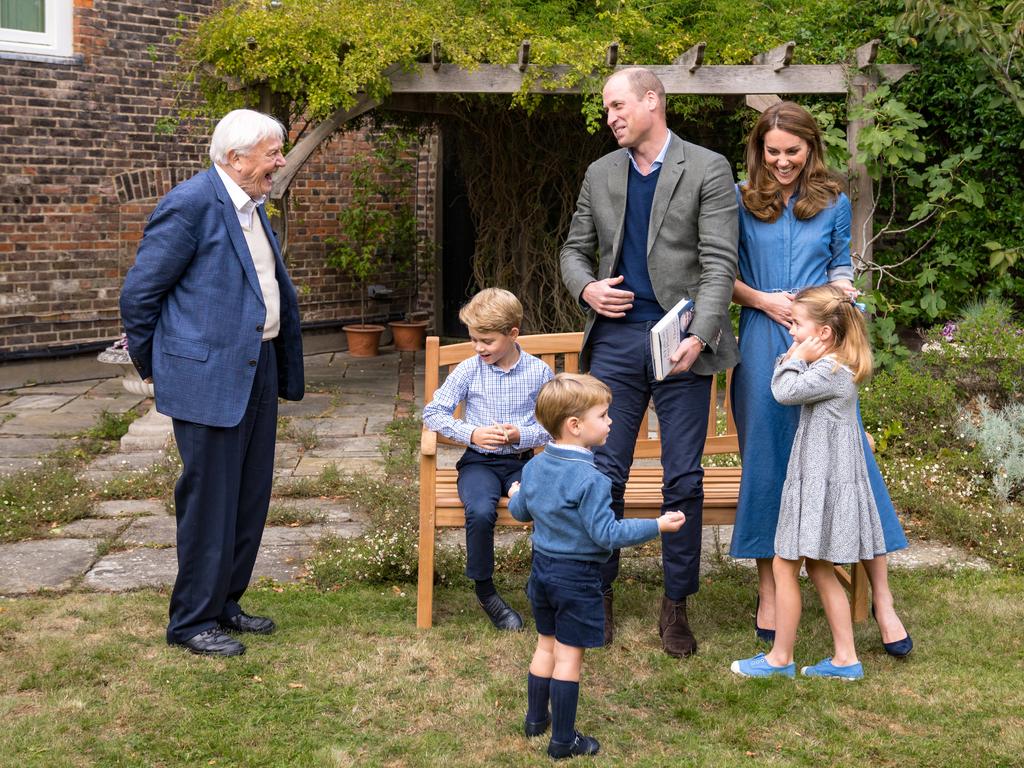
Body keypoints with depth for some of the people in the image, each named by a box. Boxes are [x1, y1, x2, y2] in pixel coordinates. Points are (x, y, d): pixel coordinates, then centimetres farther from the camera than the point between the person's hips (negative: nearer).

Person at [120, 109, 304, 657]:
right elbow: (138, 293, -12)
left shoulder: (252, 206, 12)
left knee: (250, 498, 15)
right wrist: (152, 366, -1)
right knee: (209, 503, -1)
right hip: (209, 377, -9)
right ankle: (191, 623, 13)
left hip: (257, 370, 9)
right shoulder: (191, 204, -16)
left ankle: (224, 604, 29)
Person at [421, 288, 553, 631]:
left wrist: (522, 435, -15)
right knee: (480, 512, -32)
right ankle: (484, 590, -7)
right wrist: (470, 433, -12)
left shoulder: (539, 372, 0)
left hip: (522, 461, 1)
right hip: (479, 461, 0)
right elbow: (433, 412, 2)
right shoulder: (469, 370, 0)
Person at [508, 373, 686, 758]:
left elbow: (519, 512, 14)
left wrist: (515, 496, 37)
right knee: (569, 656, 2)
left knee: (546, 645, 22)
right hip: (578, 578, -7)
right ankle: (563, 739, 12)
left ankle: (536, 719, 34)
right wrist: (658, 525, -18)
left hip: (542, 568, 7)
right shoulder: (591, 480, -24)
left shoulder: (535, 466, 1)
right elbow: (607, 534, -24)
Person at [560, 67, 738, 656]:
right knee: (605, 472, 4)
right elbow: (575, 249, 19)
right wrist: (586, 287, -5)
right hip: (616, 338, 3)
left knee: (684, 479, 2)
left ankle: (676, 606, 15)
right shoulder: (601, 174, 12)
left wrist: (699, 336, -22)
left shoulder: (707, 169, -2)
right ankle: (599, 595, 18)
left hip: (680, 341, -3)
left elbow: (720, 263, -8)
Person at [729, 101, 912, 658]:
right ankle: (769, 591, 18)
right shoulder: (740, 201, 5)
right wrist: (764, 300, -10)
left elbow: (840, 267, 16)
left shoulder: (834, 203, 8)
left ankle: (881, 599, 4)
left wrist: (842, 290, -5)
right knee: (766, 462, 5)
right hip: (763, 345, 0)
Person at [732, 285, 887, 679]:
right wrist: (794, 355, 7)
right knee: (819, 569, 14)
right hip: (817, 482, 10)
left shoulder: (832, 372, -18)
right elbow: (782, 386, 19)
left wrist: (796, 356, -10)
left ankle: (780, 657, 9)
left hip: (820, 485, -10)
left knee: (784, 566, -1)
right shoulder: (832, 369, 13)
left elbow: (785, 391, -23)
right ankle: (845, 658, 17)